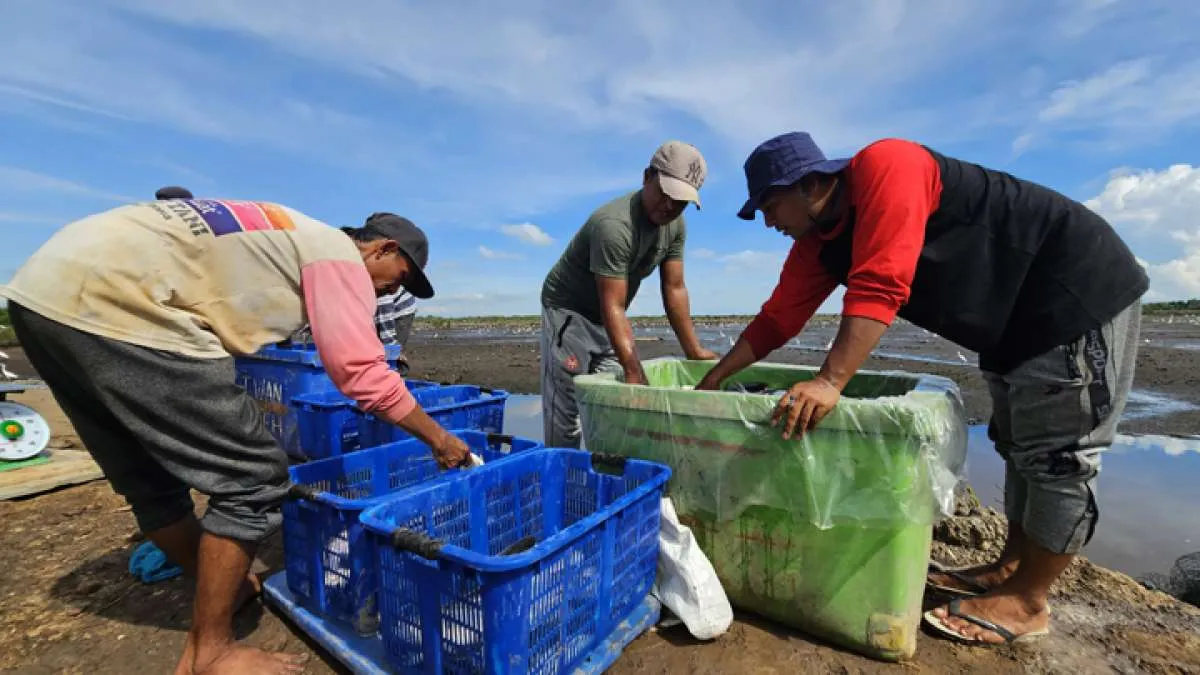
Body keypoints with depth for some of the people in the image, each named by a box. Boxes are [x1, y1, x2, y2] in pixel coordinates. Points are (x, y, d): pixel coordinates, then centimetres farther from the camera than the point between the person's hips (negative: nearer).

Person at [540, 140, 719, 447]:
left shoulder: (676, 225, -4)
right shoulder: (614, 225, -29)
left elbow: (674, 289, -2)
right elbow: (613, 307, -31)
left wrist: (694, 351, -4)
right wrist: (634, 372, -35)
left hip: (608, 317, 7)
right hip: (568, 308, -7)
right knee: (566, 416, -7)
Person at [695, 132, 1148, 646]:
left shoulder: (885, 167, -27)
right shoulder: (816, 246, -2)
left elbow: (878, 290, -39)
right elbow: (777, 319, 0)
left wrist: (830, 382, -42)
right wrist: (714, 379, 0)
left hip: (1082, 293, -8)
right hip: (1017, 318, 8)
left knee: (1056, 453, -3)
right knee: (1019, 444, 13)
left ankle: (1027, 603, 9)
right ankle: (1012, 566, 27)